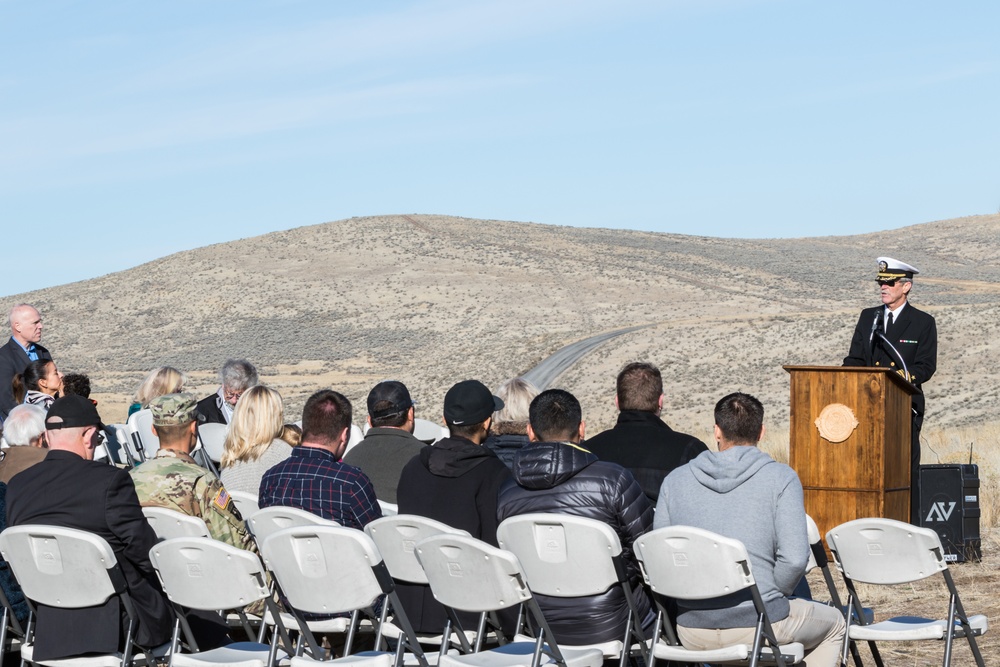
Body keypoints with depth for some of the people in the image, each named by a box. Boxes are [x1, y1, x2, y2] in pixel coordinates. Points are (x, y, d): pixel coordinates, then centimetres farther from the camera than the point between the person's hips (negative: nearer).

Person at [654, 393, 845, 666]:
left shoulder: (676, 480, 5)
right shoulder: (781, 478, -5)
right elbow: (794, 558, -14)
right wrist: (773, 596, 4)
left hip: (691, 630, 4)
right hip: (757, 625, -4)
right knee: (834, 623, 26)